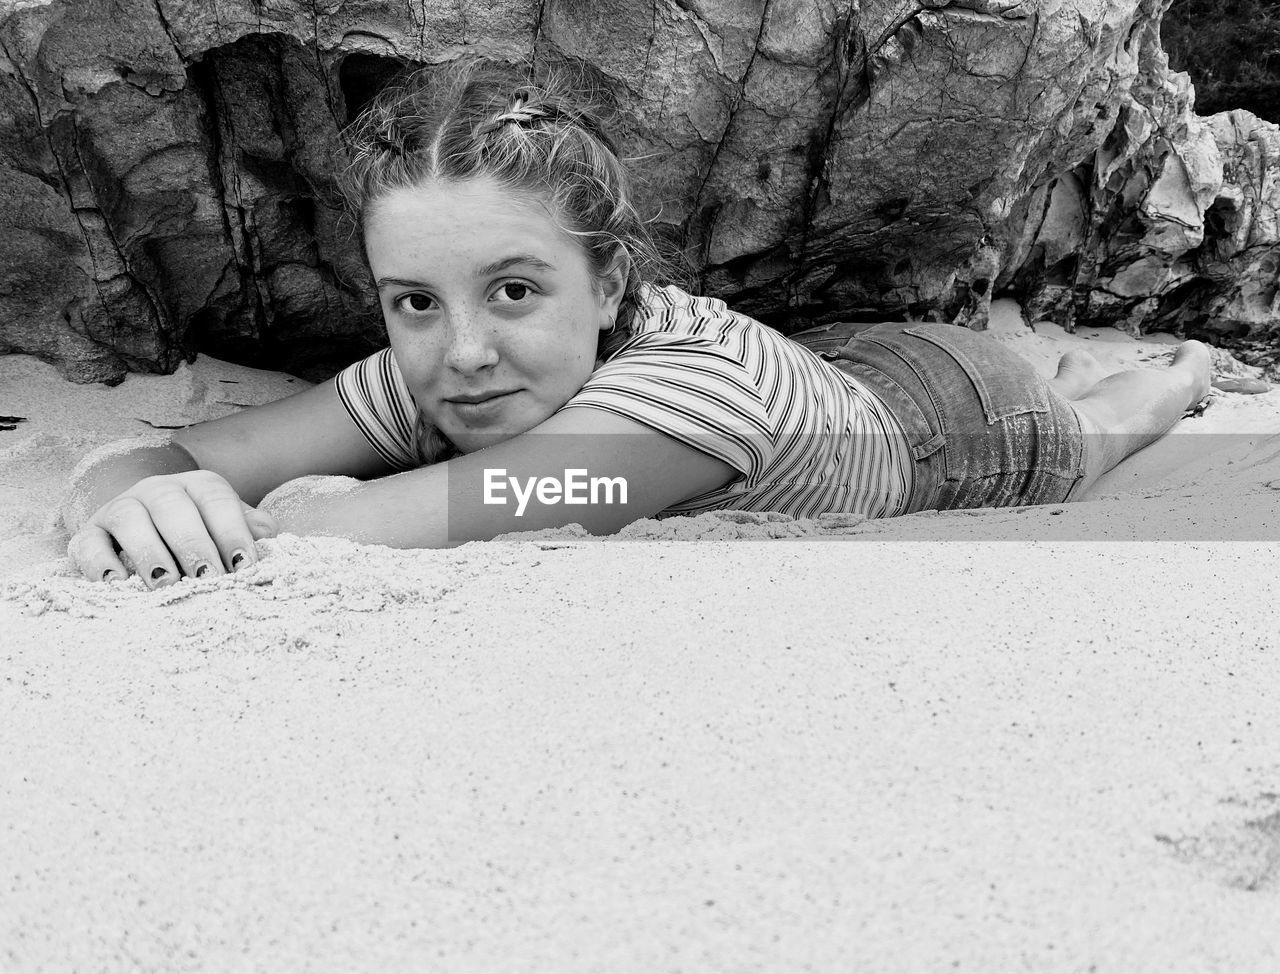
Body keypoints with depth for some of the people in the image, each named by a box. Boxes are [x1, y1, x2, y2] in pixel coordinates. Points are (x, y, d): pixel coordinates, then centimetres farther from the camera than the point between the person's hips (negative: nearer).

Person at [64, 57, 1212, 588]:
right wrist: (130, 499, -61)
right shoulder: (426, 372, -33)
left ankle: (1186, 362, 66)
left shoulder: (707, 371, -52)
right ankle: (1075, 366, 67)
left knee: (1088, 426, 33)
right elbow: (147, 461, -41)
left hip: (957, 406, -3)